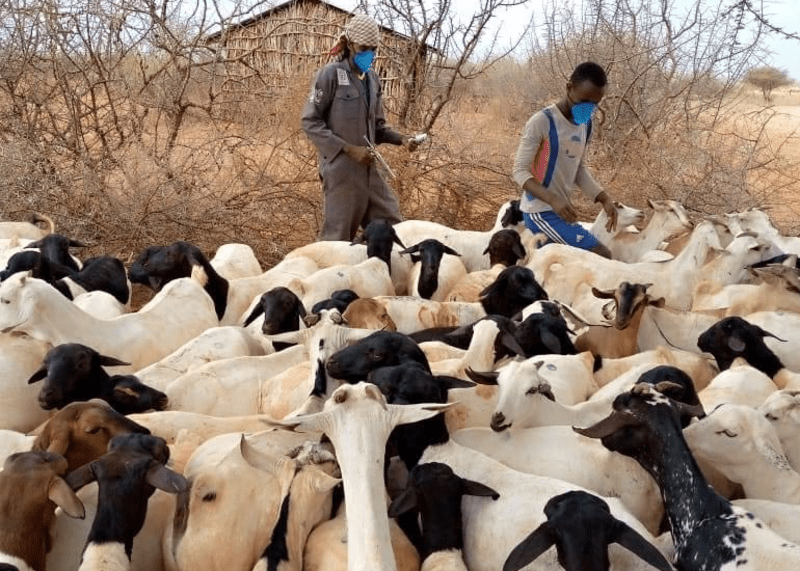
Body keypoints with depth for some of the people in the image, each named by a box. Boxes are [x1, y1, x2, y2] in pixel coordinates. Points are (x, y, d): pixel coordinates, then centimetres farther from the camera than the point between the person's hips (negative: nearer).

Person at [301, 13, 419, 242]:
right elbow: (310, 121, -11)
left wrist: (401, 139, -1)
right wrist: (349, 149, -17)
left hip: (368, 168, 7)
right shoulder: (331, 74, -8)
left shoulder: (372, 78, 11)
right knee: (338, 233, -1)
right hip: (341, 168, -7)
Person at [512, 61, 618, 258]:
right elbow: (520, 171, -16)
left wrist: (604, 198, 2)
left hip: (560, 210, 8)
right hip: (540, 211, -8)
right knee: (601, 256, -15)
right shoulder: (542, 122, -16)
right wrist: (553, 199, -30)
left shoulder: (585, 125, 7)